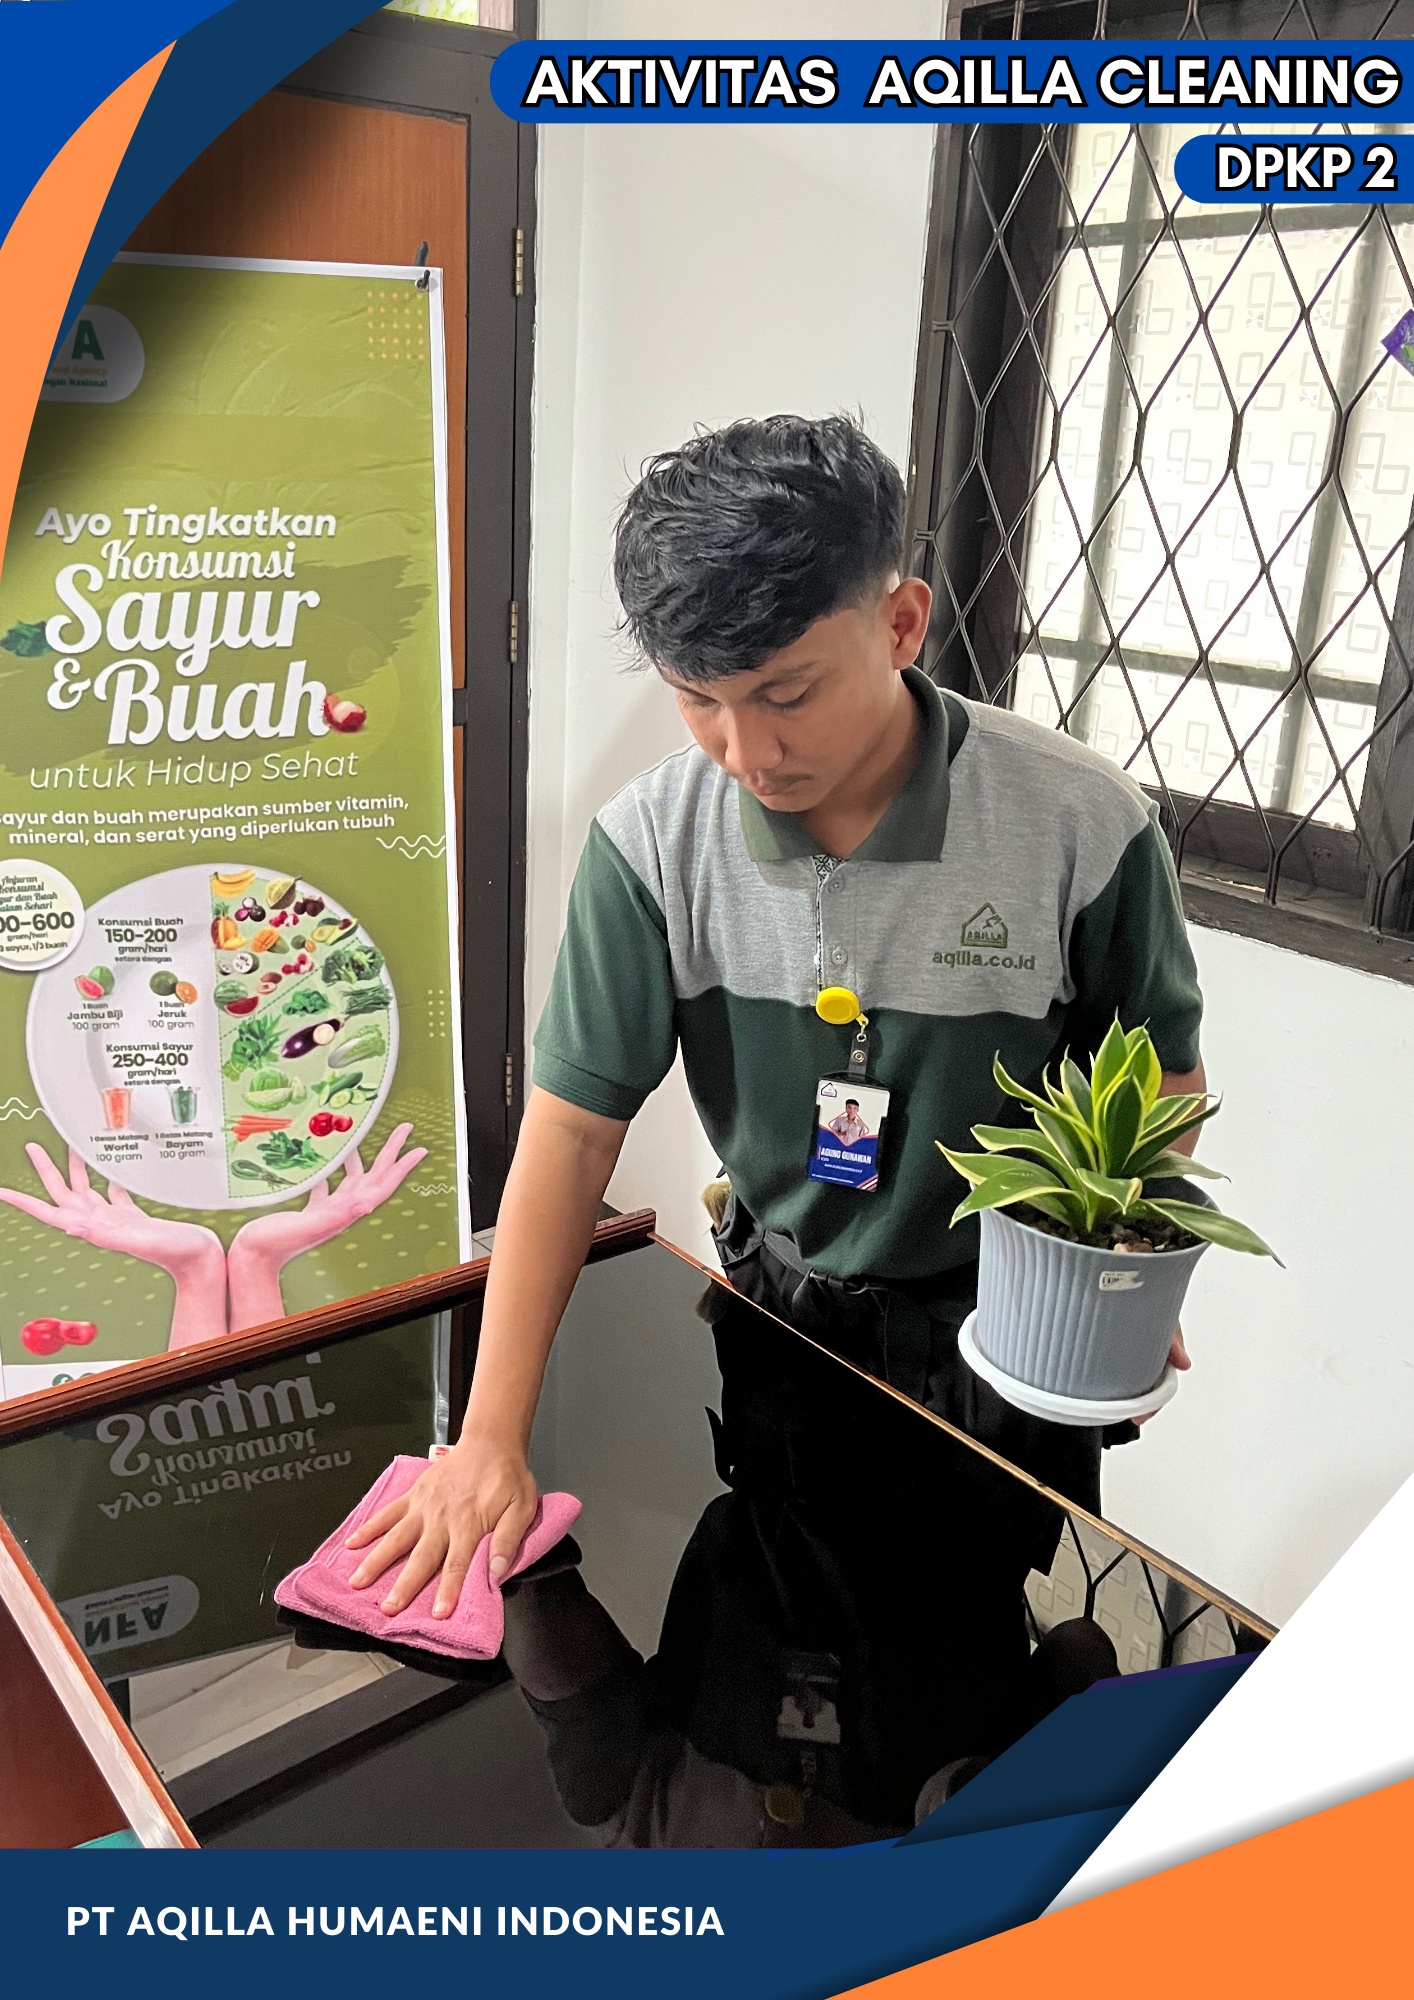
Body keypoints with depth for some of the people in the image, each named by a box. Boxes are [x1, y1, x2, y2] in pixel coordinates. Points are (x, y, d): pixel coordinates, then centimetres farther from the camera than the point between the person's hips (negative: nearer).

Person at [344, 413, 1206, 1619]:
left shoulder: (1084, 827, -23)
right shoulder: (649, 843, -17)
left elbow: (1163, 1081, -7)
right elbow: (573, 1126, -15)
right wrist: (491, 1442, -17)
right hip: (778, 1317, 2)